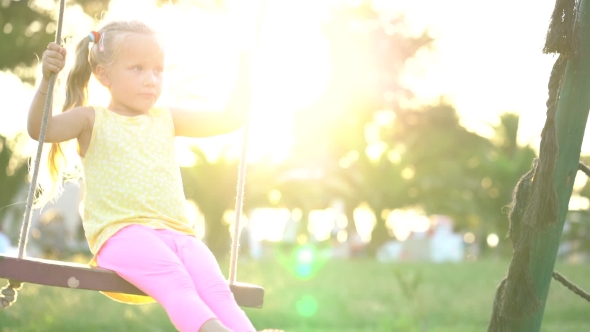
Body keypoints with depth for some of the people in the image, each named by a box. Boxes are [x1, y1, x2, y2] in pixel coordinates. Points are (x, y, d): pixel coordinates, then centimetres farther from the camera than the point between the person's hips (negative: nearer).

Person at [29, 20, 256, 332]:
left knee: (214, 285, -26)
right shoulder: (93, 119, 11)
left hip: (175, 233, 5)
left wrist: (245, 66, 24)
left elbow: (231, 118, 26)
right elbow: (39, 129, -4)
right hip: (120, 234, -5)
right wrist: (46, 81, -18)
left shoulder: (167, 119, 23)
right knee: (171, 275, -37)